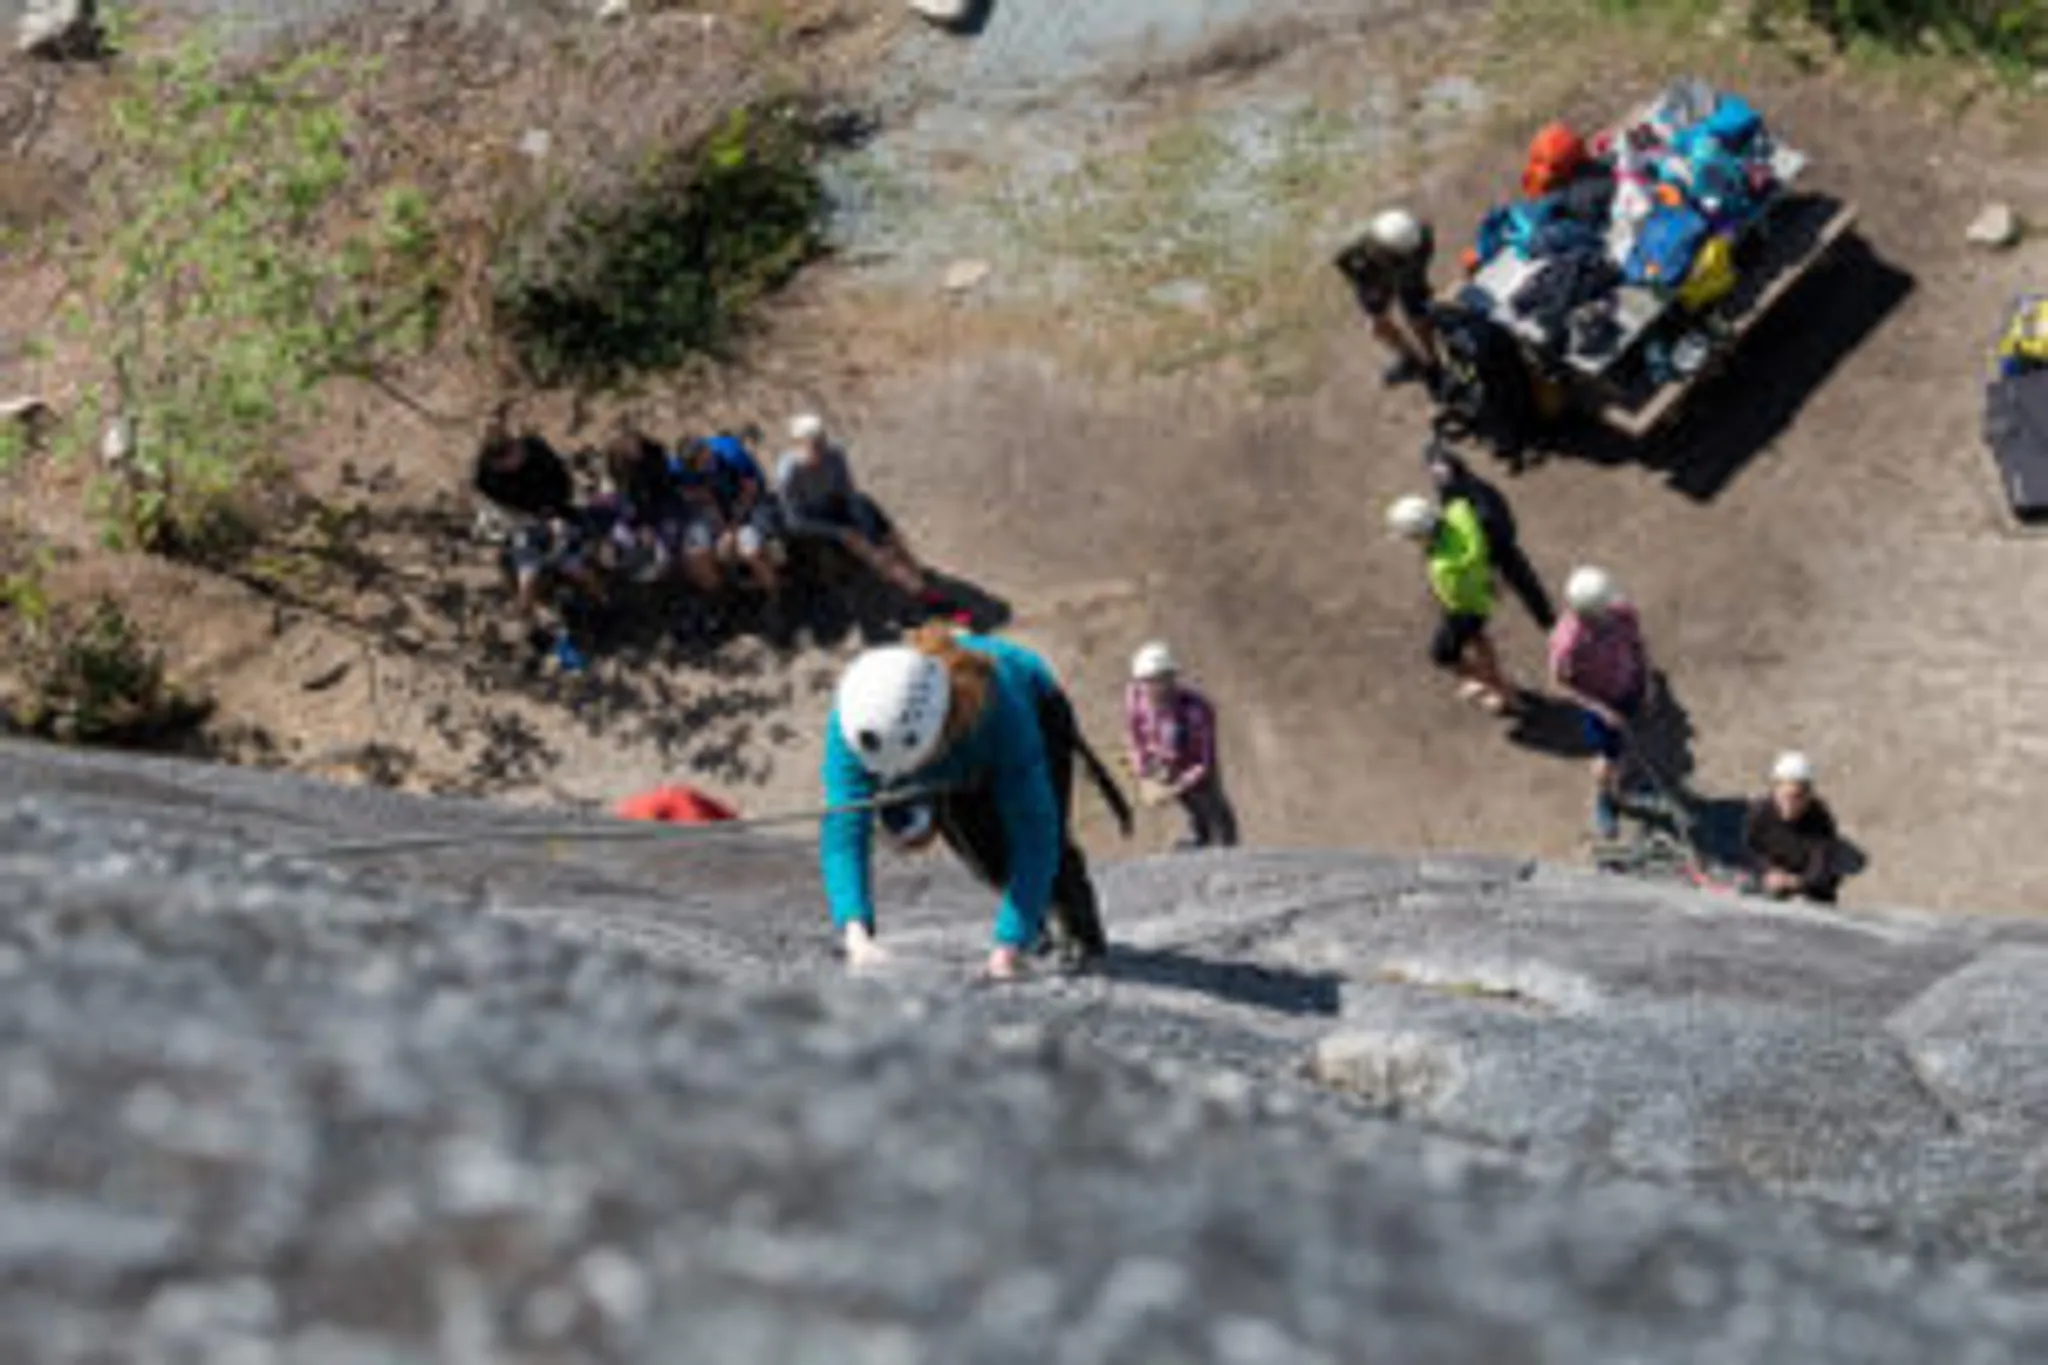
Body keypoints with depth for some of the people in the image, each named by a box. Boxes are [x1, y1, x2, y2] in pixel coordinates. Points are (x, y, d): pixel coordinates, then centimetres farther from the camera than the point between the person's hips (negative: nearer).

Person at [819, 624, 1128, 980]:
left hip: (1038, 711, -3)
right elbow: (844, 828, -42)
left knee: (1043, 835, -17)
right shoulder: (852, 718, -41)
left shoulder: (998, 706, -49)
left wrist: (1009, 945, -53)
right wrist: (856, 931, -58)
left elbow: (1033, 828, -47)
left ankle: (1084, 933, 16)